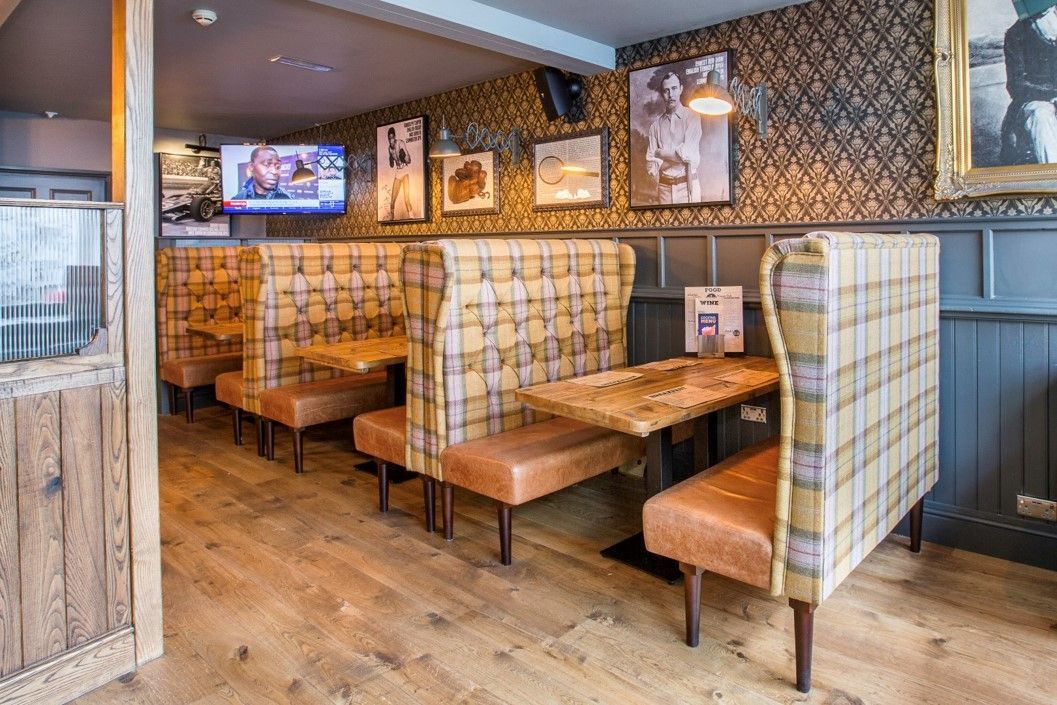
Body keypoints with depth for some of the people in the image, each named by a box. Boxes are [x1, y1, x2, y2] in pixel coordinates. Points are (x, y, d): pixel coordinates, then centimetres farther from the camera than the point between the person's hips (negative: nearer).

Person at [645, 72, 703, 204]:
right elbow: (651, 163, 3)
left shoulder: (692, 117, -2)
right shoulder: (656, 124, 7)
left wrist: (660, 153, -1)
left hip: (686, 185, -3)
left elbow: (687, 154, -12)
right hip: (664, 187, 3)